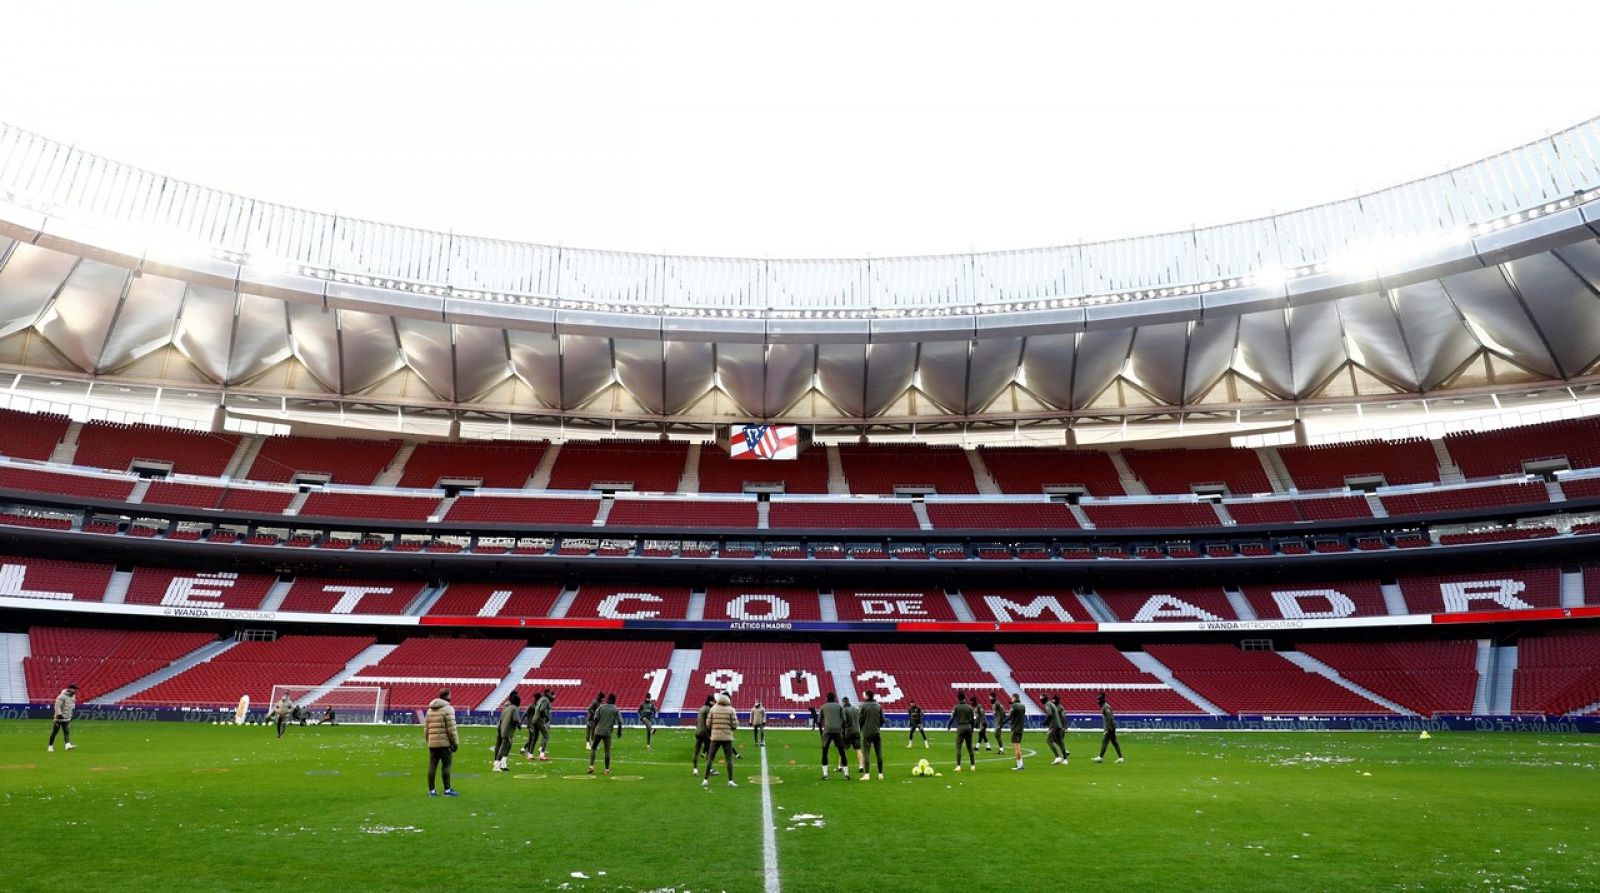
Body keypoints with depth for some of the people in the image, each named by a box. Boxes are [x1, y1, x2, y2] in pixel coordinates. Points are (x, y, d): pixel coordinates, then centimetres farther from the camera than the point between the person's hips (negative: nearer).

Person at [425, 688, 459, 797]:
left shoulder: (430, 709, 15)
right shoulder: (448, 709, -9)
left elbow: (426, 727, 15)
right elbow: (451, 728, -13)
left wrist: (428, 740, 21)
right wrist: (455, 742, -6)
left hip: (432, 743, 7)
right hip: (444, 743, -7)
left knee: (432, 766, 8)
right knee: (446, 765, -2)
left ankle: (431, 790, 12)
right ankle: (447, 790, 1)